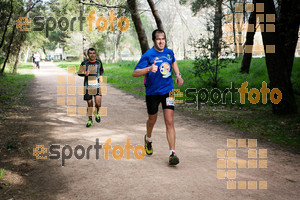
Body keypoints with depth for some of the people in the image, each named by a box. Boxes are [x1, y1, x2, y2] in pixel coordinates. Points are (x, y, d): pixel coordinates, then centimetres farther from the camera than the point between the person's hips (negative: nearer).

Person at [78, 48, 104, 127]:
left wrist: (101, 76, 4)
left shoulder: (99, 62, 2)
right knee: (89, 104, 5)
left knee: (98, 103, -12)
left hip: (97, 86, 1)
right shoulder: (84, 63, -4)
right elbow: (79, 73, 4)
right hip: (87, 86, 0)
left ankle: (97, 114, 21)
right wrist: (84, 74, -17)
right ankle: (90, 119, 25)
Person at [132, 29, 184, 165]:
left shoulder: (169, 52, 3)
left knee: (169, 122, -9)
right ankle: (148, 139, 49)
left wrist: (178, 75, 16)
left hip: (167, 91, 2)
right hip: (152, 93, -2)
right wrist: (148, 69, -32)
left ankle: (172, 154, -8)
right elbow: (134, 73, -16)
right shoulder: (148, 55, -12)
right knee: (152, 120, 16)